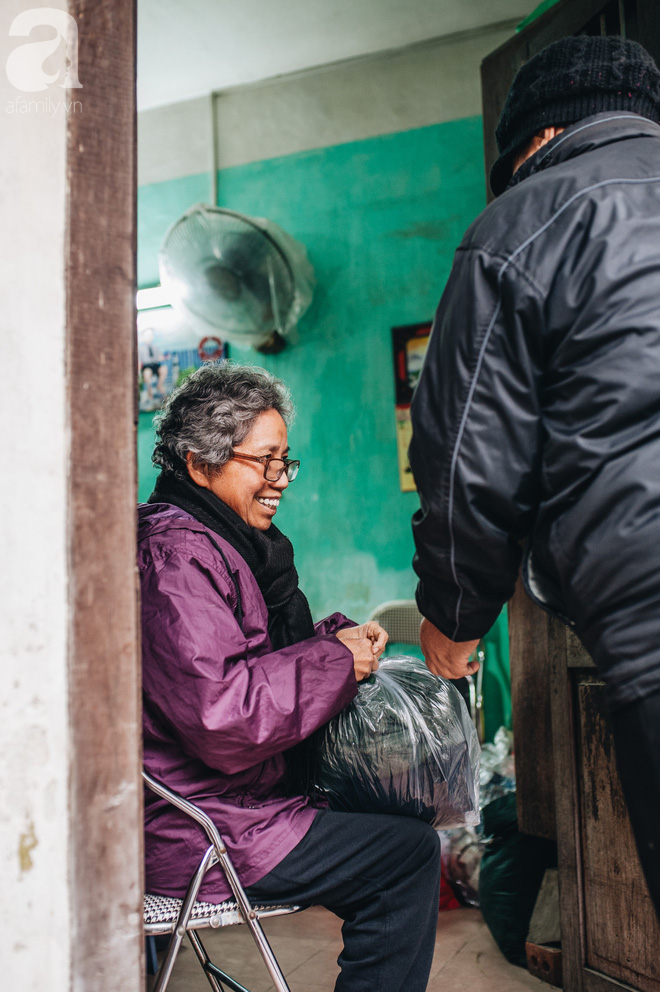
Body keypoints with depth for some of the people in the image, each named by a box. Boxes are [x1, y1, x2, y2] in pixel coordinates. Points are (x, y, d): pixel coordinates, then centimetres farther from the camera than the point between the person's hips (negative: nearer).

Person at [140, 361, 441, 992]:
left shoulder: (222, 543, 13)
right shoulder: (176, 551, -22)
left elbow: (264, 655, 19)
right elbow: (221, 715, -31)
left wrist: (336, 636, 1)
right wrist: (336, 661, -19)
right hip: (199, 837, -11)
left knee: (392, 813, 19)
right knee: (410, 853, -7)